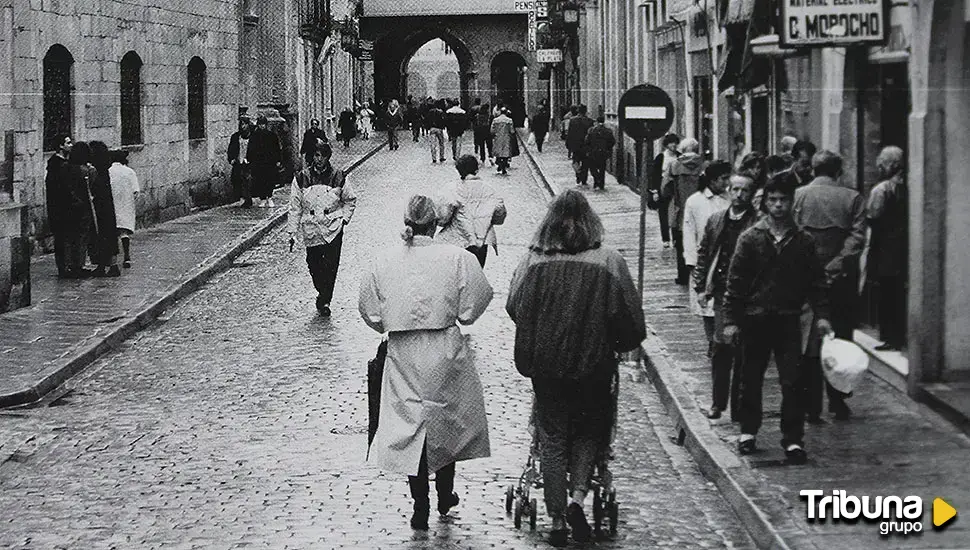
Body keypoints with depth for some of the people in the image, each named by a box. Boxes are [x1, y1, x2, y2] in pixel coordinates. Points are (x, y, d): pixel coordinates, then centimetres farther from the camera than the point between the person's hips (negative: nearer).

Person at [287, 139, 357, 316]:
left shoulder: (338, 176, -1)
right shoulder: (302, 178, 0)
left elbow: (350, 200, 14)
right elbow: (295, 207, 4)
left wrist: (344, 217, 1)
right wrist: (293, 232, 3)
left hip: (333, 229, -2)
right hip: (310, 230, 2)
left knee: (330, 266, -11)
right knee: (314, 265, 6)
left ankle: (325, 301, -5)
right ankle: (323, 294, 29)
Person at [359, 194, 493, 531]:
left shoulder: (384, 262, -4)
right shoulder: (456, 258, -11)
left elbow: (372, 314, 2)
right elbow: (470, 310, -8)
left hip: (402, 355, 1)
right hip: (444, 351, -1)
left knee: (409, 423, 8)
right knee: (448, 420, 18)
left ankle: (420, 507, 8)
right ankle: (445, 496, 32)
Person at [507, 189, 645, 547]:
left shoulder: (533, 262, -10)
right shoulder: (608, 263, -12)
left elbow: (514, 308, -1)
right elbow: (632, 323, -10)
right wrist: (618, 345, 11)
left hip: (545, 366, 1)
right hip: (593, 366, -1)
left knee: (553, 438, 13)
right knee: (590, 430, 20)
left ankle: (557, 519, 14)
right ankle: (578, 495, 0)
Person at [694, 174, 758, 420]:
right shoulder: (715, 220, 10)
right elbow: (703, 254, 15)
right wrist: (701, 287, 9)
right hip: (722, 293, 5)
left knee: (743, 353, 0)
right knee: (720, 350, 10)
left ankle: (739, 406, 7)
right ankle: (718, 402, 20)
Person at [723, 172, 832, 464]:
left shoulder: (803, 241, 4)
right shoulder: (750, 238, 0)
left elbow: (816, 281, 8)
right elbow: (735, 281, 0)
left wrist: (821, 314, -3)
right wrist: (730, 319, -3)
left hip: (788, 319, 0)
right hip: (754, 319, 0)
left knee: (793, 382, -7)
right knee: (751, 380, 10)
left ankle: (793, 440, -2)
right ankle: (748, 432, 26)